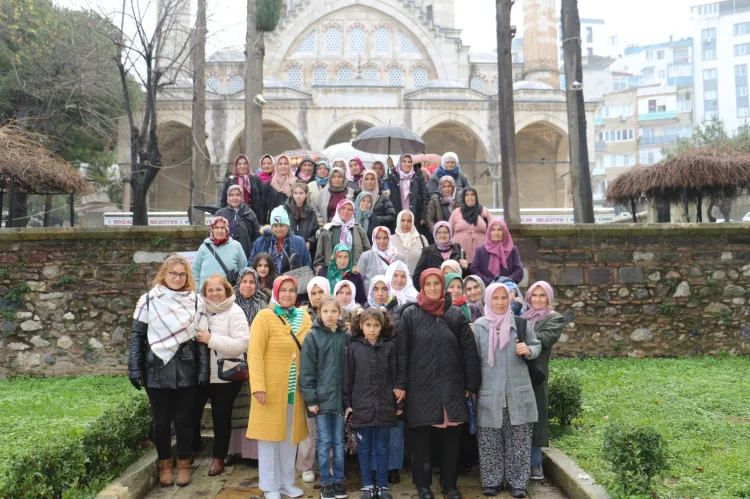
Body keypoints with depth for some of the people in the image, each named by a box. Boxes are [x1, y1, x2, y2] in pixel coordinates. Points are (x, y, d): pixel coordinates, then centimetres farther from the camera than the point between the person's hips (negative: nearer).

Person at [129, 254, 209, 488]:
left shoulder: (196, 302, 3)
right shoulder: (149, 300, 1)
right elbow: (137, 335, 3)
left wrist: (203, 370, -3)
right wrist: (134, 368, -3)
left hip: (186, 370, 0)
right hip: (156, 370, 0)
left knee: (183, 419, 9)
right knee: (161, 420, 10)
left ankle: (184, 463, 25)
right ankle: (165, 464, 27)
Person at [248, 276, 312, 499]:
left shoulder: (304, 318, 6)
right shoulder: (264, 317, -8)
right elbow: (254, 354, -13)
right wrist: (258, 386, -20)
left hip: (296, 389, 5)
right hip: (271, 387, -4)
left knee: (290, 435, 13)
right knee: (270, 434, 5)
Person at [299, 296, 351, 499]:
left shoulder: (345, 336, 4)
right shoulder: (313, 336, -5)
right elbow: (307, 370, -6)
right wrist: (310, 399, -10)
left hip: (339, 397, 3)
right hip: (321, 397, -3)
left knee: (339, 442, 11)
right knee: (324, 442, 5)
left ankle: (339, 480, 23)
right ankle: (326, 482, 17)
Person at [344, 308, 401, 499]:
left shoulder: (390, 346, -1)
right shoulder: (354, 347, 1)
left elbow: (396, 375, 0)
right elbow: (348, 377, 3)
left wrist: (399, 402, 0)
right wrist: (347, 403, 1)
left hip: (385, 407, 0)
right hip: (362, 406, 1)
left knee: (382, 449, 10)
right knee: (365, 448, 11)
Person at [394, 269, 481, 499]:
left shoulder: (456, 314, 5)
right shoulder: (409, 314, 0)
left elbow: (469, 352, 5)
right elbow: (401, 351, -2)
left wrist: (472, 384, 2)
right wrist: (401, 384, -7)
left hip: (451, 387, 2)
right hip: (421, 387, -2)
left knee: (451, 439, 10)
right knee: (421, 439, 7)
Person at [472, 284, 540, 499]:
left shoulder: (520, 323, 1)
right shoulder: (479, 326, 1)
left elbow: (537, 346, 10)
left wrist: (528, 350, -14)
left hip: (517, 392, 1)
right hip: (489, 393, 0)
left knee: (518, 441, 6)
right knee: (490, 442, 6)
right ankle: (491, 481, 19)